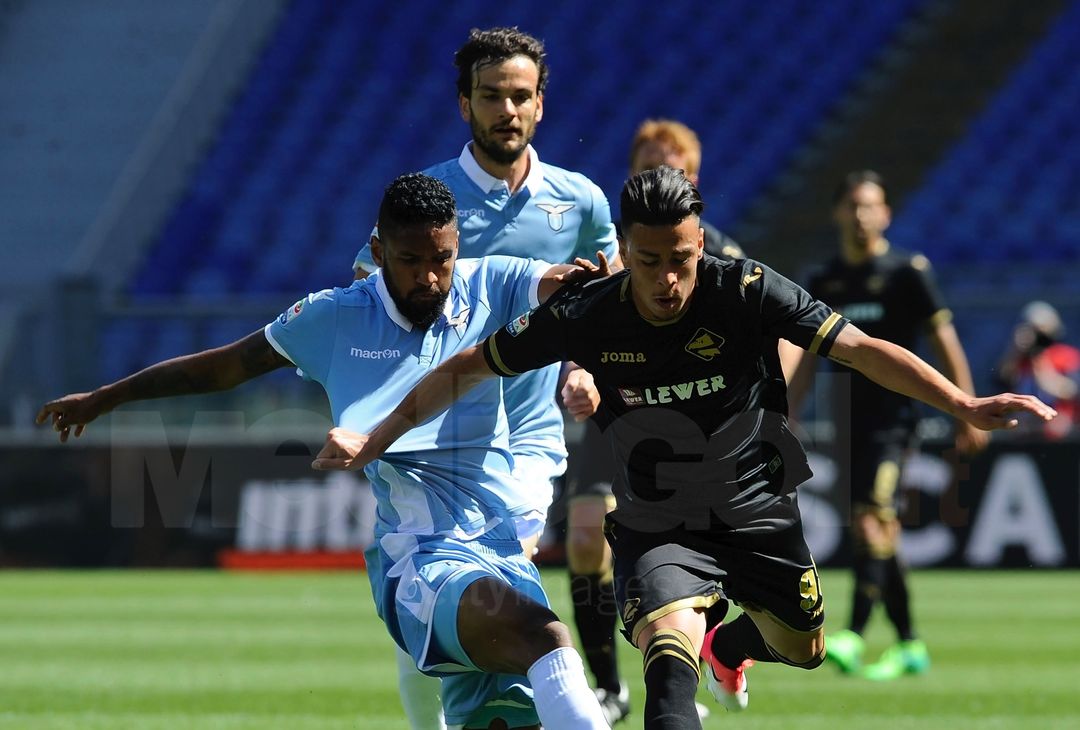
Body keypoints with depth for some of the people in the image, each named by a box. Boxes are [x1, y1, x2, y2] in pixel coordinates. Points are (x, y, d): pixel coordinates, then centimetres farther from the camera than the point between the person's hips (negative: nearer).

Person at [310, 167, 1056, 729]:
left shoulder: (748, 291, -22)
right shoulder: (586, 318, -19)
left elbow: (861, 349, -23)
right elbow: (466, 368, -7)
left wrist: (965, 405, -33)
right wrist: (375, 439, -8)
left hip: (760, 514, 2)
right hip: (658, 527, -2)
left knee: (801, 646, 19)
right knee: (670, 659, -27)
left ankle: (728, 645, 55)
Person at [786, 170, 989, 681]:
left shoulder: (907, 272, -3)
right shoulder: (824, 283, 11)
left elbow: (944, 342, -2)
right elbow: (806, 359, 17)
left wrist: (967, 414, -5)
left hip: (891, 419, -6)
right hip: (848, 422, 6)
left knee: (871, 522, -18)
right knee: (877, 535, 8)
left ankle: (854, 636, -26)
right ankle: (909, 646, 15)